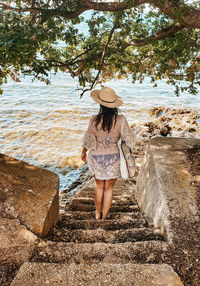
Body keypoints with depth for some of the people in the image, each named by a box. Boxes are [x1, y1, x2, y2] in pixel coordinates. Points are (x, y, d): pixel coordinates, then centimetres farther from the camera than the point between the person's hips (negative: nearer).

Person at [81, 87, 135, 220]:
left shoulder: (94, 120, -18)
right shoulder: (120, 120, -18)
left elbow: (89, 142, -8)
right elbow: (131, 141, -12)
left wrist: (84, 152, 12)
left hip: (97, 158, 1)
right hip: (113, 158, -1)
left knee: (99, 187, 25)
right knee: (109, 189, 20)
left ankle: (98, 214, 43)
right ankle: (104, 217, 34)